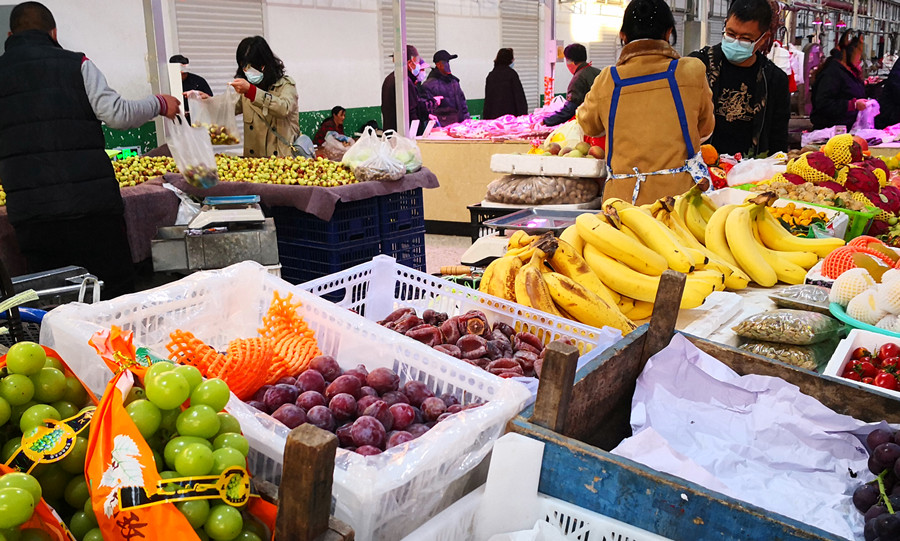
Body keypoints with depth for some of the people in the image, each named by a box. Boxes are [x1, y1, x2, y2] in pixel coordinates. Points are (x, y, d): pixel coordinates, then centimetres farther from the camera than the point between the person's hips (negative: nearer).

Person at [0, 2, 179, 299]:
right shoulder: (76, 64, 0)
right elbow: (117, 115, -7)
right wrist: (159, 104, 8)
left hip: (29, 211, 3)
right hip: (90, 205, -3)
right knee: (118, 295, 6)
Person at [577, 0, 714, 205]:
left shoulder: (606, 81, -2)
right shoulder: (692, 71, -2)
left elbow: (588, 125, 20)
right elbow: (705, 128, 15)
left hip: (623, 196, 1)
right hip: (680, 190, 0)